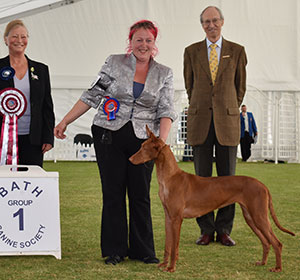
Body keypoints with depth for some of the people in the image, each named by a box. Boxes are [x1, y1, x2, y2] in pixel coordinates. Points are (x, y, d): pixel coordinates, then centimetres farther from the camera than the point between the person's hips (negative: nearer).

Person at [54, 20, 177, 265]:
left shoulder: (164, 74, 7)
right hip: (109, 135, -1)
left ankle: (142, 250, 14)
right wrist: (65, 122, 2)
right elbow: (92, 95, 5)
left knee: (141, 195, 3)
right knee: (113, 192, 3)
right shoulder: (114, 63, 4)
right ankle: (115, 250, 12)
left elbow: (166, 111, 1)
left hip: (142, 140, 1)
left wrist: (162, 140, -16)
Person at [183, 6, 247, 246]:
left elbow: (240, 87, 14)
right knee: (202, 177, 0)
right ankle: (206, 229, 7)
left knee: (228, 177, 0)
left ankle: (224, 229, 7)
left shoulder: (237, 51, 5)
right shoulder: (192, 52, 7)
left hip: (227, 122, 0)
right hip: (200, 123, 1)